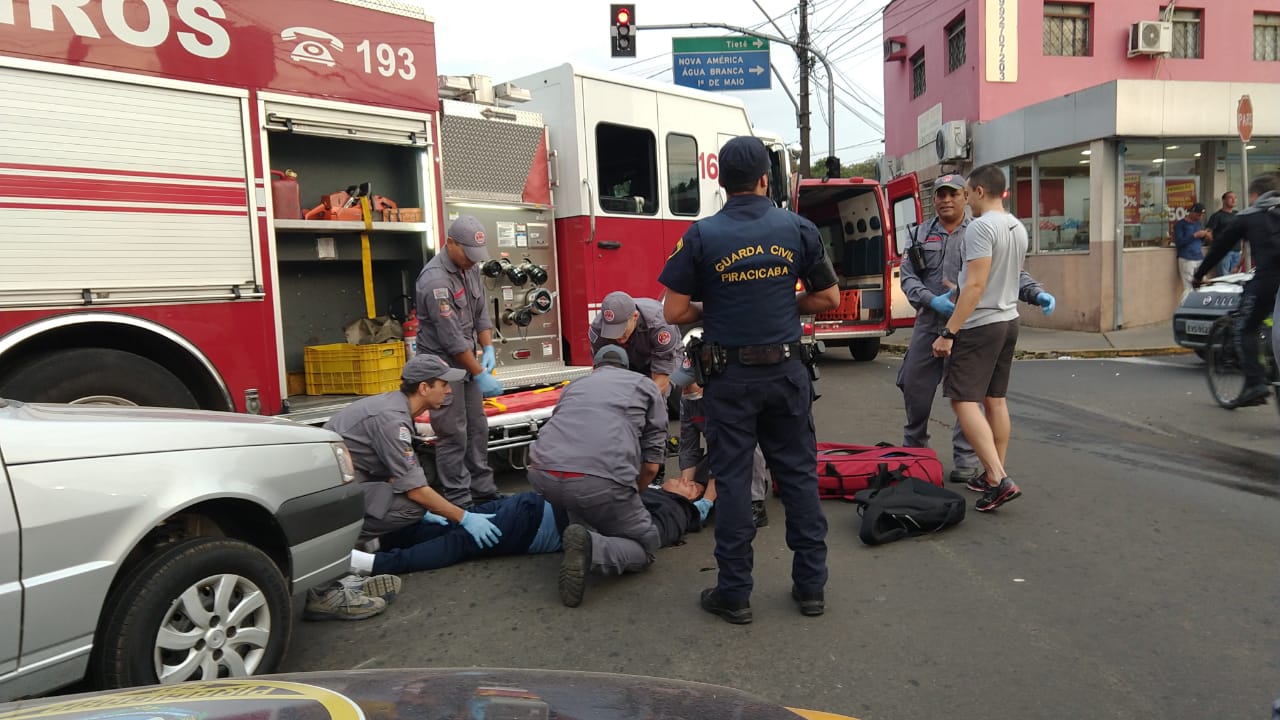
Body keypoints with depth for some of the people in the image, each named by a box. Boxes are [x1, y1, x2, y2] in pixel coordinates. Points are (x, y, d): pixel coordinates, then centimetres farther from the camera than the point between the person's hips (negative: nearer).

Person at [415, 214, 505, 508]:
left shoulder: (471, 268, 4)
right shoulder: (436, 279, -23)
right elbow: (452, 337, -23)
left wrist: (488, 348, -2)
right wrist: (480, 374, -20)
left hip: (467, 360, 9)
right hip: (444, 364, -8)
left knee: (477, 428, 12)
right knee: (453, 435, -4)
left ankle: (484, 492, 22)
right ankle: (459, 503, 4)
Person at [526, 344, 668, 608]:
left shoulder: (576, 384, 33)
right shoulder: (645, 385, 23)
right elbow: (651, 465, 18)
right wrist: (628, 498, 38)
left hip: (542, 477, 5)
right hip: (600, 483, -5)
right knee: (645, 548, 15)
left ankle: (583, 531, 17)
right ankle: (591, 549, -12)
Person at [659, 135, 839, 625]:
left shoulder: (702, 235, -7)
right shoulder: (798, 229, -1)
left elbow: (675, 312, -8)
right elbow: (828, 298, 5)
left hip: (731, 376, -2)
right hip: (787, 371, 2)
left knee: (732, 479, 6)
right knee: (799, 473, 12)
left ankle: (734, 593, 14)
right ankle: (811, 585, 21)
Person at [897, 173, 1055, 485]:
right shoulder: (921, 235, 10)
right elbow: (908, 277, 2)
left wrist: (1037, 293, -16)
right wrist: (933, 301, -15)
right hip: (928, 324, 3)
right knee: (915, 387, 10)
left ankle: (965, 461, 11)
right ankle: (913, 448, 31)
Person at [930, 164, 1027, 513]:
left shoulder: (981, 227, -17)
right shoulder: (1018, 228, 12)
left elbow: (976, 285, -24)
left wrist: (949, 332, -22)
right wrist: (958, 290, 32)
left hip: (981, 326, -10)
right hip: (1009, 320, 10)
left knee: (964, 400, -9)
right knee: (995, 399, 14)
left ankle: (998, 479, -16)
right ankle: (992, 474, 21)